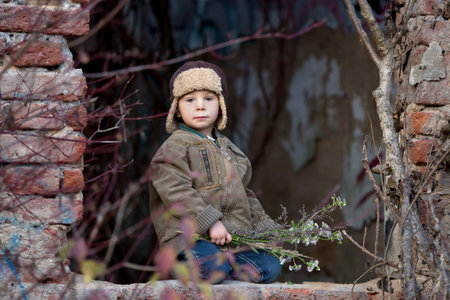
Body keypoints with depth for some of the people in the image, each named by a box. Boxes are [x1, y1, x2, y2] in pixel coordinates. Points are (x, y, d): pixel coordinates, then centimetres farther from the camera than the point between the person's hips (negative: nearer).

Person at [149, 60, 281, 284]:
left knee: (270, 267, -10)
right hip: (190, 236, -6)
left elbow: (243, 194, 31)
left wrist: (264, 227, 24)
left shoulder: (228, 148, 23)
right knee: (212, 267, -33)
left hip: (234, 238, 7)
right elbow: (177, 193, -15)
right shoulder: (174, 147, -2)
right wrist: (210, 222, -21)